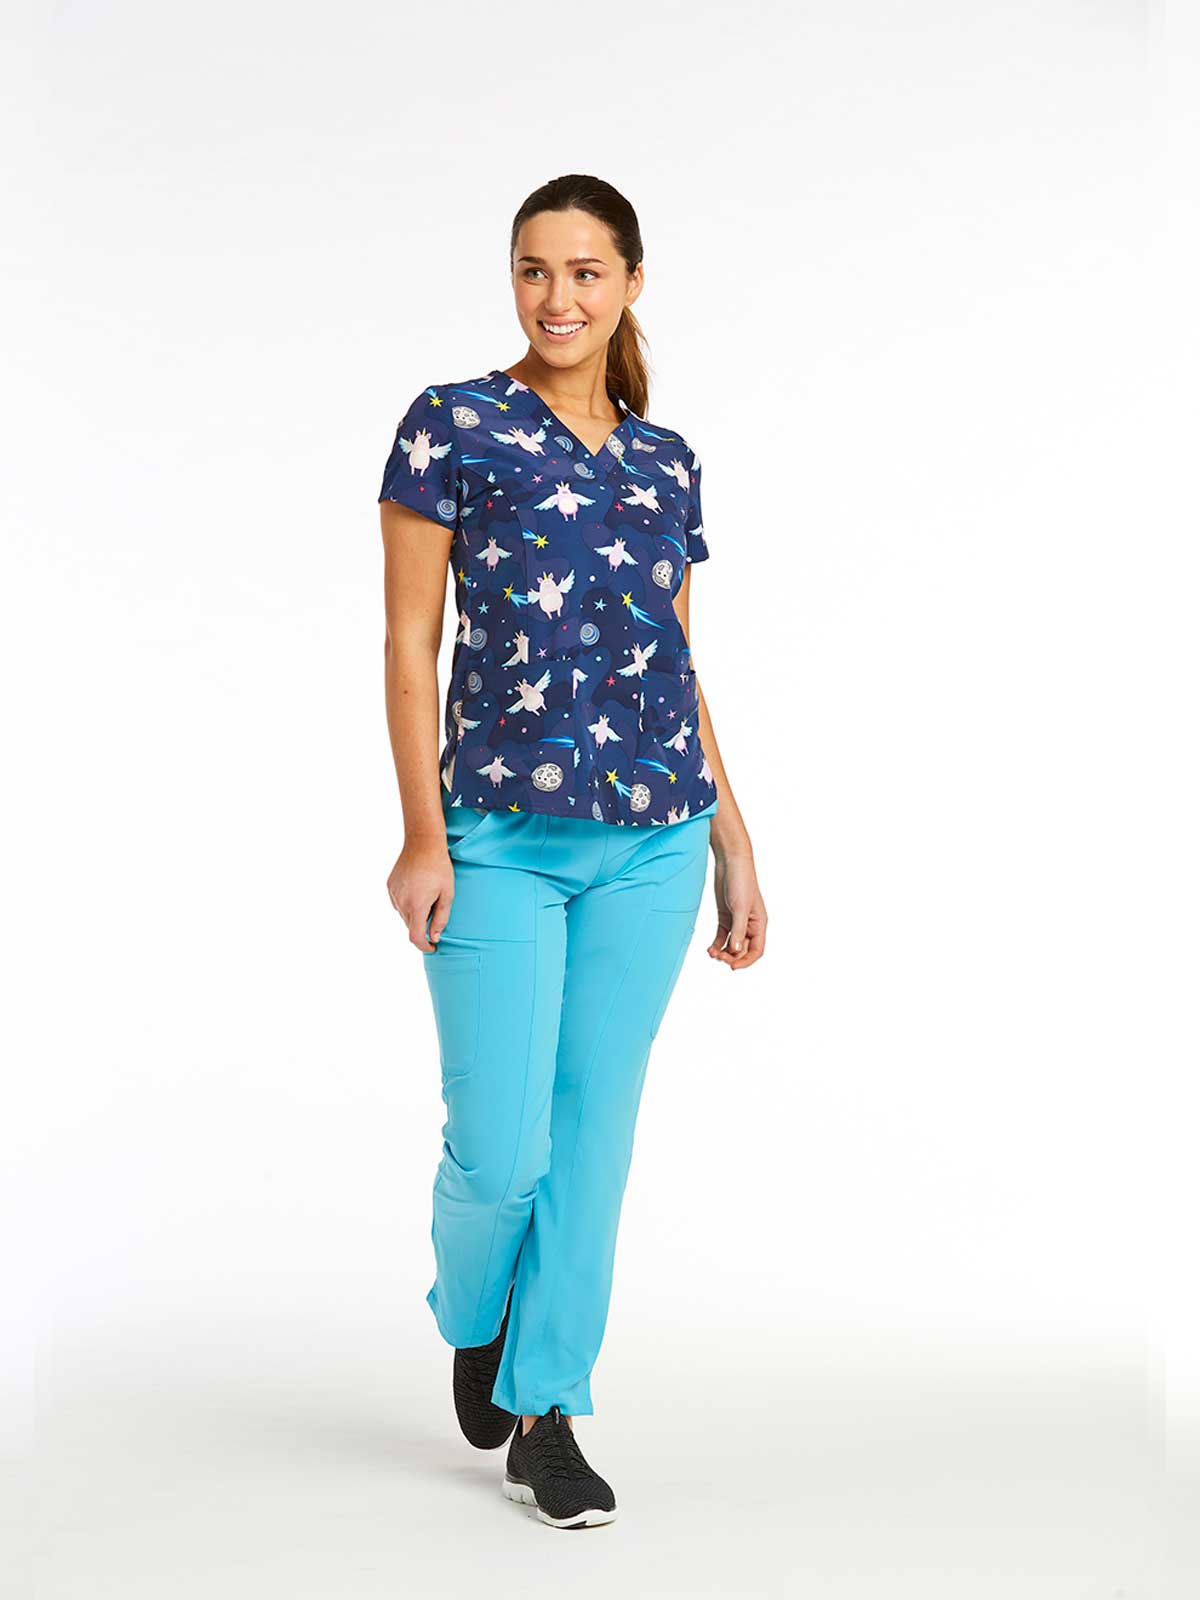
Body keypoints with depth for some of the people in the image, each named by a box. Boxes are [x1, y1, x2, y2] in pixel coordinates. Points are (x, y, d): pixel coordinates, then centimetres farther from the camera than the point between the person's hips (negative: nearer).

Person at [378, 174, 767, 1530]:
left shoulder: (666, 457, 12)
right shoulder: (452, 426, 0)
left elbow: (678, 663, 15)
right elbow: (409, 642, -3)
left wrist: (733, 843, 12)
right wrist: (423, 835, -10)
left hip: (653, 839, 4)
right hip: (503, 838, -3)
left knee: (594, 1134, 6)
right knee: (501, 1147, -3)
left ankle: (543, 1414, 20)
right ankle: (473, 1317, 31)